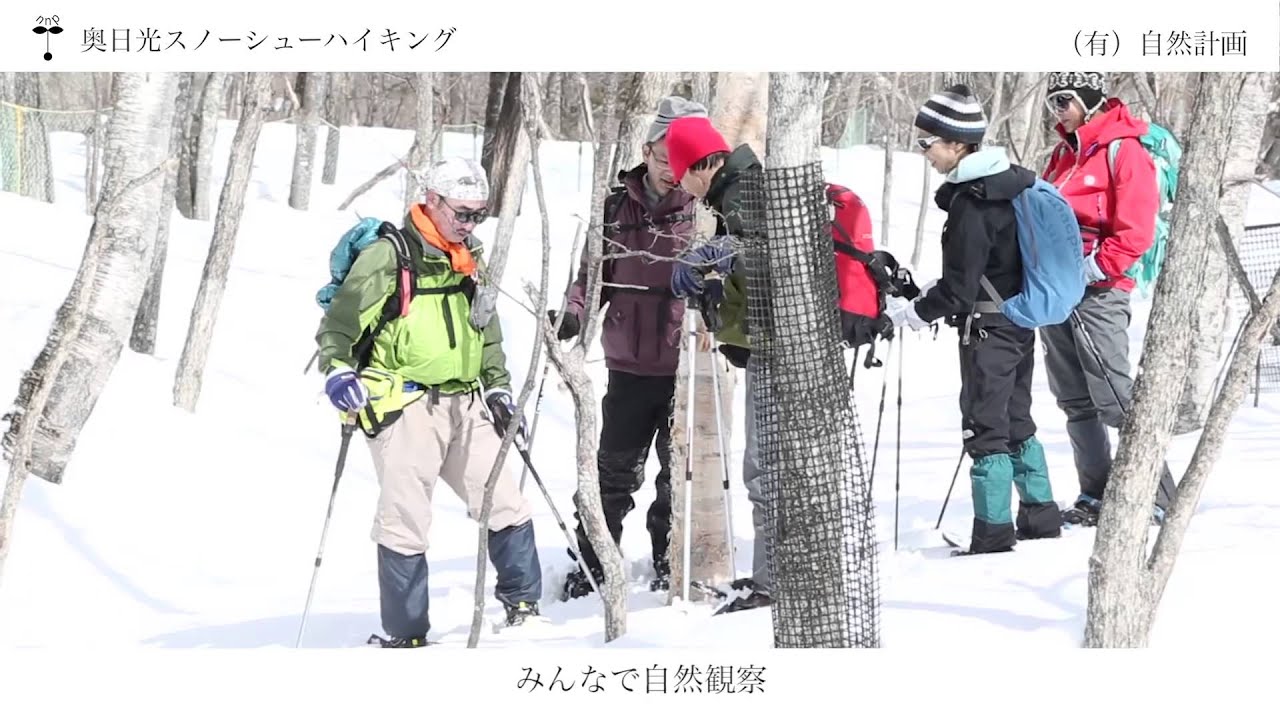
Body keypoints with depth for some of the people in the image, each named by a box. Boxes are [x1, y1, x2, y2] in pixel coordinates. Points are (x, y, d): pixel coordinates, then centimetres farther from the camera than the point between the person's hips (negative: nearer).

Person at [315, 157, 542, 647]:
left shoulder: (470, 261, 16)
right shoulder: (390, 256, -7)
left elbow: (487, 331, 28)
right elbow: (340, 320, -7)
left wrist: (497, 387, 19)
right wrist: (338, 370, -22)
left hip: (465, 404, 7)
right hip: (406, 404, -7)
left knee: (506, 505, 6)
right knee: (406, 521, -6)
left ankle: (523, 604, 21)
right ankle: (406, 634, 2)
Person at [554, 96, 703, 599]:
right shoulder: (616, 208, 4)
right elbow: (594, 273, 12)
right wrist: (574, 313, -4)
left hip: (686, 368, -2)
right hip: (629, 367, 2)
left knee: (681, 471, 7)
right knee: (614, 472, 8)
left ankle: (671, 565, 21)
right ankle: (592, 566, 19)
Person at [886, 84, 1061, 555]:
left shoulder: (971, 202, -22)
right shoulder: (1011, 182, 7)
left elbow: (960, 290, -21)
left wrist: (914, 312, -7)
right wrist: (933, 293, 15)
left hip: (987, 329, -9)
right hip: (1020, 322, 9)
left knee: (984, 428, -3)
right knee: (1016, 420, 19)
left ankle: (993, 534, -2)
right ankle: (1041, 517, 26)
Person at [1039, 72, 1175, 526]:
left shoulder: (1124, 152, -7)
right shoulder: (1064, 154, 18)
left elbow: (1135, 232, -14)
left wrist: (1094, 267, -19)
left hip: (1097, 292, -8)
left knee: (1114, 397, -12)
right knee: (1075, 402, 9)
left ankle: (1157, 495, -9)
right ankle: (1095, 497, 15)